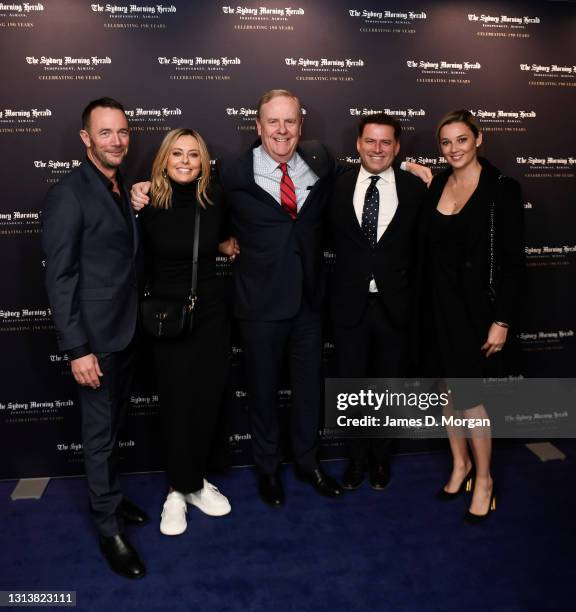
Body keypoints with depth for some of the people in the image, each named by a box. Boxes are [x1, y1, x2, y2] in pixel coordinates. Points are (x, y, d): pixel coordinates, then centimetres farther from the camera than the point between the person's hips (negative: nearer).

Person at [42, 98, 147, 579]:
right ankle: (110, 529, 23)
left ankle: (108, 496, 41)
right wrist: (77, 350, -18)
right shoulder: (68, 195, -14)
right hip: (97, 338, -7)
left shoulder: (125, 189, 9)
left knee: (113, 426, 21)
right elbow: (59, 280, -16)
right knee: (100, 434, 6)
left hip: (128, 331, 7)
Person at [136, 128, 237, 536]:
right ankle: (178, 490, 26)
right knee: (178, 405, 6)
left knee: (209, 401, 11)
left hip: (212, 313, 3)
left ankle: (198, 482, 32)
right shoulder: (147, 205, -10)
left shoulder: (215, 199, -2)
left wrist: (226, 245, 5)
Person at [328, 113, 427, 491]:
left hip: (395, 305, 0)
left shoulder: (415, 189, -2)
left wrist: (414, 298, -5)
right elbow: (332, 242, 0)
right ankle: (358, 457, 37)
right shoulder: (339, 187, -1)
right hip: (350, 304, 0)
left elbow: (422, 249, -1)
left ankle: (381, 457, 39)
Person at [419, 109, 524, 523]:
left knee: (468, 394, -1)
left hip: (474, 308, -5)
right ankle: (460, 464, 34)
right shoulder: (435, 185, 7)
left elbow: (513, 260, -10)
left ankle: (484, 479, 21)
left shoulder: (502, 189, -8)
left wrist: (502, 320, -13)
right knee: (448, 388, 13)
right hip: (437, 305, 5)